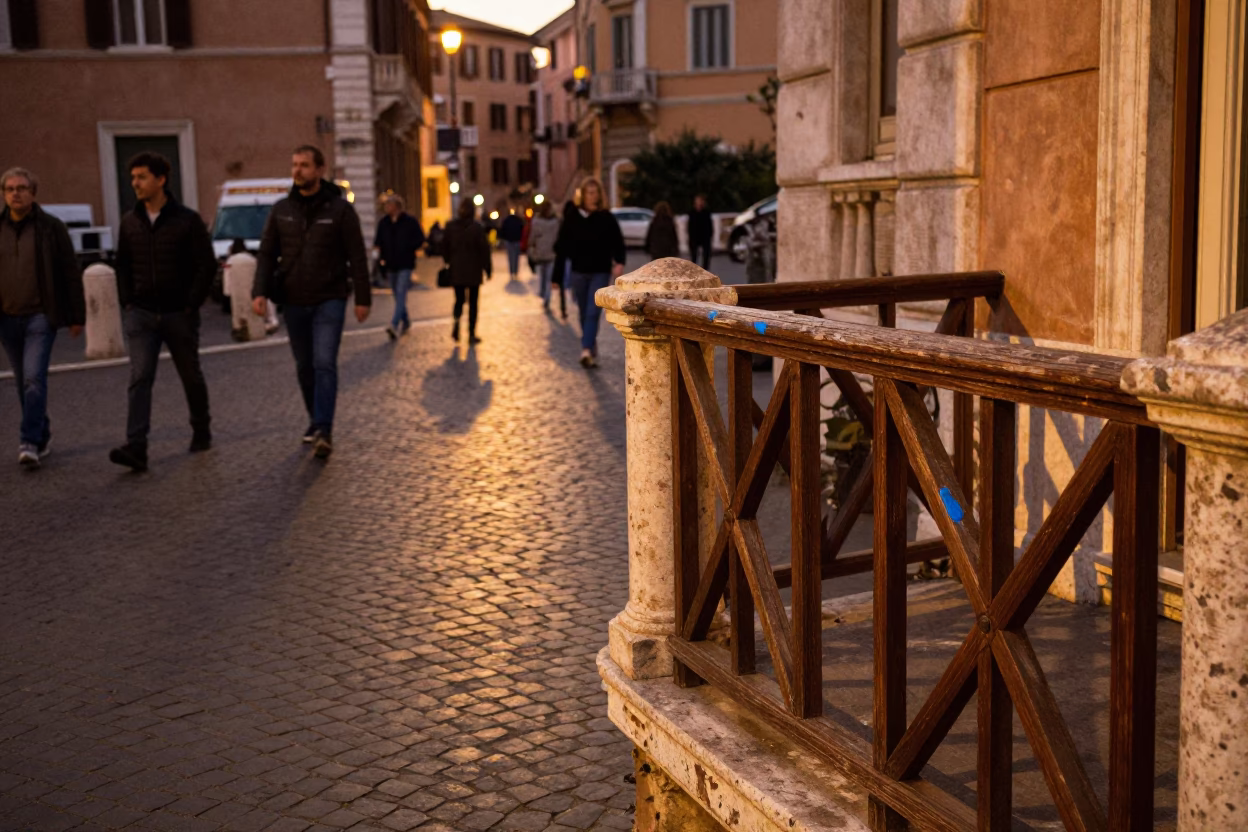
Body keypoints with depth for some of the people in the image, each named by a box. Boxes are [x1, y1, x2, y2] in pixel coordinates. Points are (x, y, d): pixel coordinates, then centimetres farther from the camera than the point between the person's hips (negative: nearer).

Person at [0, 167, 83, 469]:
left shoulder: (51, 227, -2)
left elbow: (71, 273, 0)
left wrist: (76, 316, -2)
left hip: (40, 316, -4)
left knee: (34, 378, -14)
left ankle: (30, 442, -13)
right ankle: (43, 435, 24)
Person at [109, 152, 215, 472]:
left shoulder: (187, 220, -6)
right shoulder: (129, 223, 7)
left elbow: (207, 265, -6)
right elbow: (122, 266, 16)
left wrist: (191, 305, -10)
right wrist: (127, 303, 5)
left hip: (179, 315, -2)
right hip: (141, 314, 2)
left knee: (191, 377, 12)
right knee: (140, 378, -10)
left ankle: (201, 432, 32)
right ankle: (136, 448, -17)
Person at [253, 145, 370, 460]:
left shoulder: (340, 209, -4)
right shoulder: (281, 210, 4)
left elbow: (357, 256, -3)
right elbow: (267, 254, 4)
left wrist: (363, 298, -6)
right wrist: (260, 292, -9)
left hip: (330, 300, -4)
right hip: (293, 302, 4)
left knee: (324, 363, -14)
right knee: (304, 366, 12)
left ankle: (324, 431, -18)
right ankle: (315, 420, 29)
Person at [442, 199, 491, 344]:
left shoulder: (450, 226, -1)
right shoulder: (477, 227, -11)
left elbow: (445, 247, 5)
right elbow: (484, 249, -9)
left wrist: (449, 262, 17)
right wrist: (488, 268, -1)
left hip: (456, 270, 3)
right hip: (474, 271, -3)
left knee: (459, 299, 15)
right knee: (473, 302, 7)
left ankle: (456, 321, -15)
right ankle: (471, 334, 9)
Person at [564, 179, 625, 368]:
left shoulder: (607, 218, -2)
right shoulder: (573, 217, 2)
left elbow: (618, 242, -4)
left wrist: (619, 262, -21)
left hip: (600, 272, -3)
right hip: (579, 272, 3)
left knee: (593, 313, -14)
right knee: (585, 314, 10)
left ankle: (587, 350, -24)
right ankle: (592, 353, 22)